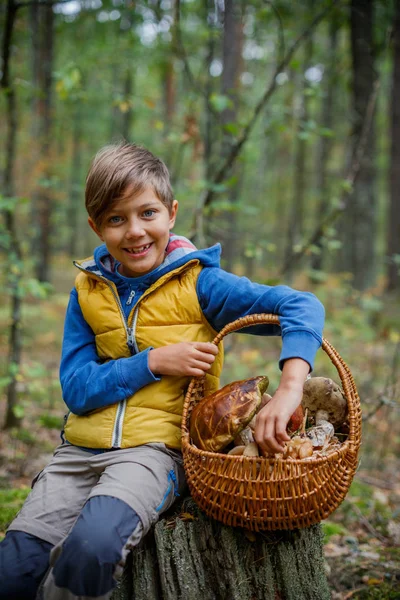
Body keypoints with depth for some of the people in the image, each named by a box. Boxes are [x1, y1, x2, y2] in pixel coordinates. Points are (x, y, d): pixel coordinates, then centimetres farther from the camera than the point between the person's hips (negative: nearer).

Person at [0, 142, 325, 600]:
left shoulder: (198, 283, -3)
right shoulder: (88, 290, 6)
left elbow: (302, 306, -12)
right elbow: (76, 389, 0)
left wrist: (289, 389, -29)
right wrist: (154, 362, -13)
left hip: (156, 447, -3)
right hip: (82, 447, 4)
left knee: (92, 547, -31)